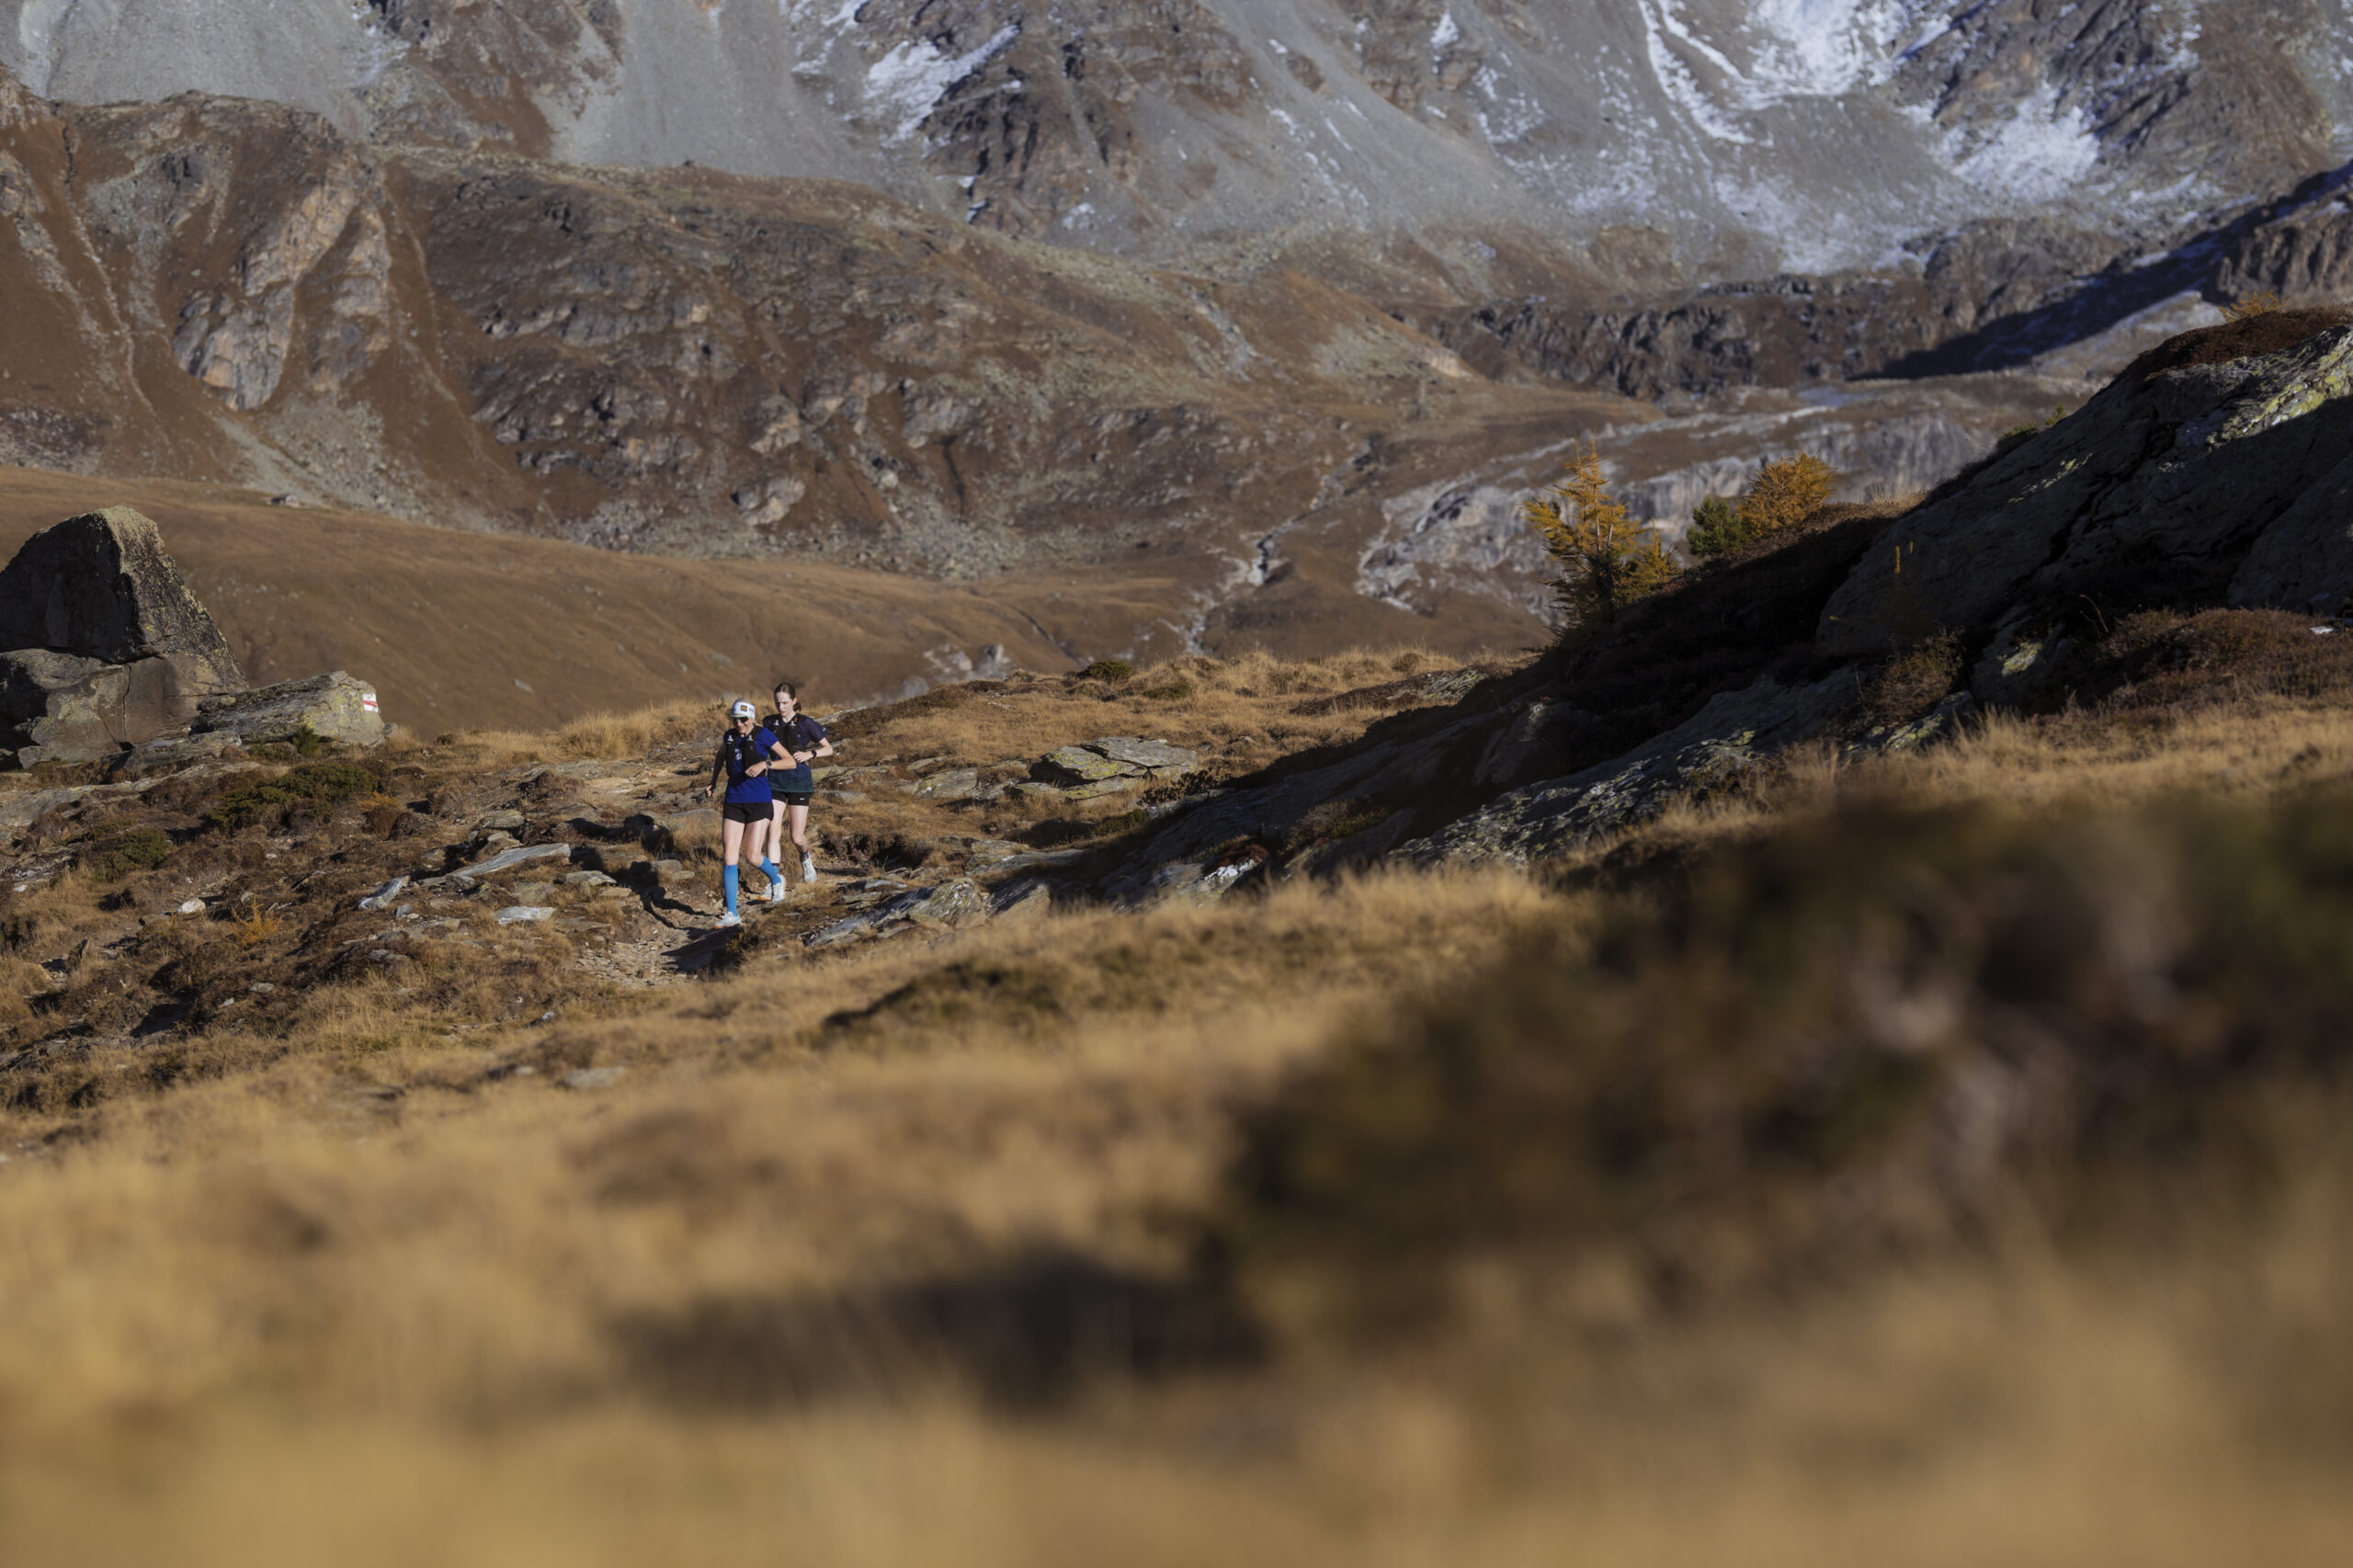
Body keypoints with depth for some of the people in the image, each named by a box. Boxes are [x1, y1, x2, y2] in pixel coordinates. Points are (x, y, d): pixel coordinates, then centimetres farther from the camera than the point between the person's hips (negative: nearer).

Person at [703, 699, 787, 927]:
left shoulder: (762, 735, -8)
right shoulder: (730, 736, 6)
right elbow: (721, 755, 30)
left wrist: (765, 764, -21)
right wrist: (713, 784, 24)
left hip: (759, 801, -5)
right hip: (734, 801, 5)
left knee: (754, 857, -5)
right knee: (729, 855, -6)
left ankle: (776, 879, 31)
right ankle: (732, 914, -4)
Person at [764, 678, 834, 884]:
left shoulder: (805, 724, -6)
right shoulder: (770, 723, 4)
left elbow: (829, 749, -1)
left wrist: (809, 754, -17)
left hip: (799, 783, -3)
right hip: (776, 782, 3)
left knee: (797, 838, 1)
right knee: (774, 832, -12)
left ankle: (805, 857, 36)